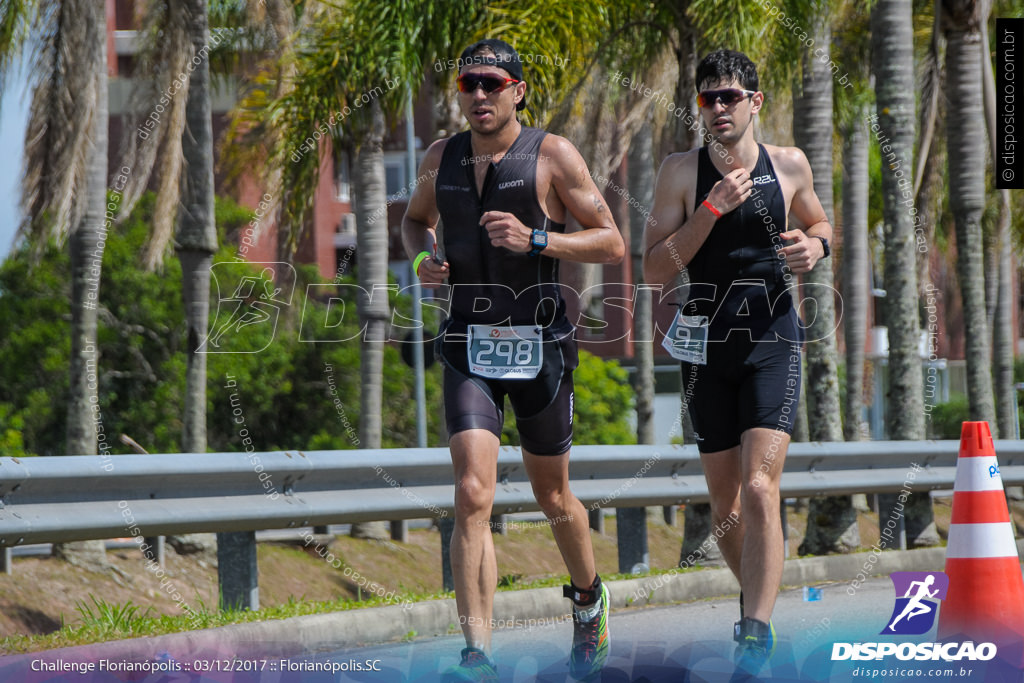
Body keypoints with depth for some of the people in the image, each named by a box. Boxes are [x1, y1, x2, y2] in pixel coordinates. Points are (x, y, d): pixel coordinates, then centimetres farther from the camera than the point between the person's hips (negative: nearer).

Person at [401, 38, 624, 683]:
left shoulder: (553, 155, -5)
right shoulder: (442, 158, 6)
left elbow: (613, 244, -5)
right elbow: (415, 218, 27)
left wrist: (535, 240, -19)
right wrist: (423, 255, 3)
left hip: (540, 344, -1)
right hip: (469, 345, 2)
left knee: (553, 496, 14)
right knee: (473, 496, -15)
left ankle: (589, 598, 45)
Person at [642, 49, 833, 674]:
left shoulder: (790, 165, 2)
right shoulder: (682, 172, -1)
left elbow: (818, 224, 23)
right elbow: (656, 269, -6)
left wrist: (815, 244, -1)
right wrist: (712, 208, -16)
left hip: (774, 343, -1)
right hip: (707, 346, 1)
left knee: (760, 488, -18)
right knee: (725, 503, 10)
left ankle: (757, 635, -19)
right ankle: (755, 595, 36)